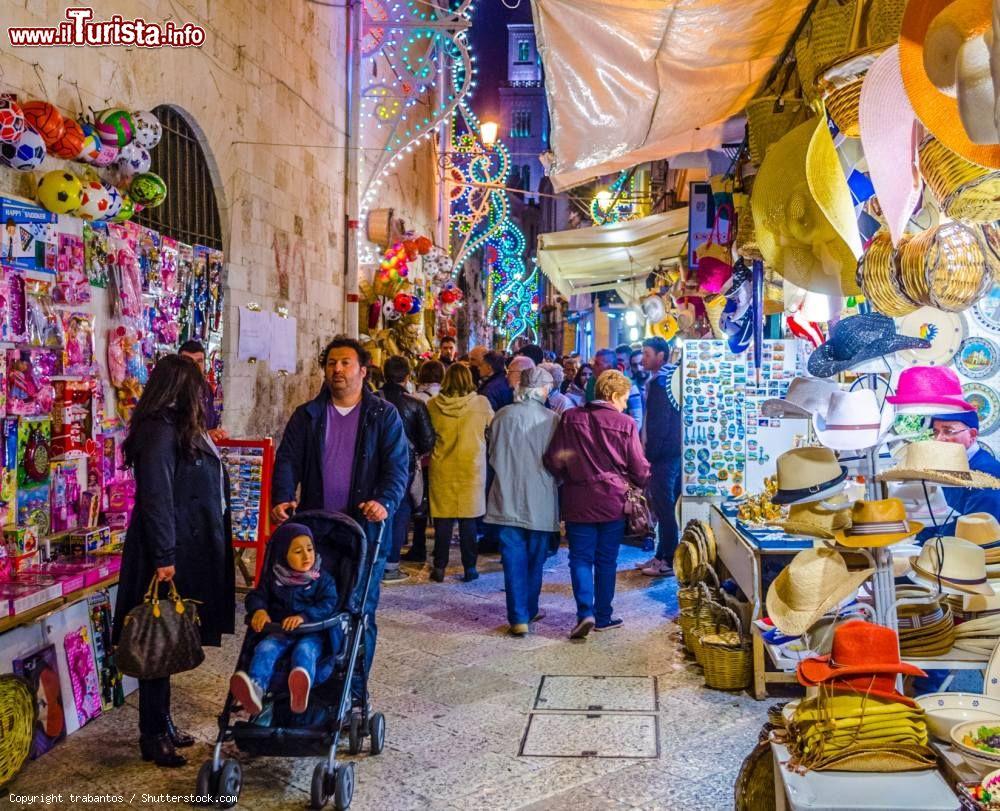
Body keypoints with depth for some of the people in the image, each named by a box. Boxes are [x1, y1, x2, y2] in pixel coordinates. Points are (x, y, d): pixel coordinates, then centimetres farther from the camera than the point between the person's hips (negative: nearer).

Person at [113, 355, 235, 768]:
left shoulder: (179, 428, 12)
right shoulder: (160, 431, -17)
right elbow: (155, 498, -22)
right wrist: (163, 557, -23)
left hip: (187, 550, 10)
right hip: (170, 553, -10)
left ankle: (162, 727, 27)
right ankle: (154, 737, 10)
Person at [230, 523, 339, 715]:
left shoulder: (323, 579, 4)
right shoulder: (273, 578, 14)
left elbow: (328, 605, -8)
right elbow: (256, 596, 12)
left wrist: (304, 616, -27)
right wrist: (259, 610, -14)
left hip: (312, 632, -3)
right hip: (280, 631, 3)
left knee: (304, 650, -36)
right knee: (265, 648, -29)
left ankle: (301, 686, -70)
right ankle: (255, 687, -56)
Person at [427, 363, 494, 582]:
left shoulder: (433, 405, -5)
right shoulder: (481, 403, -8)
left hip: (442, 469, 1)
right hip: (472, 468, -1)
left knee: (443, 521, 8)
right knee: (468, 521, 7)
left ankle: (439, 567, 11)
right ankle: (469, 567, 11)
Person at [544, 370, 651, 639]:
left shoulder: (570, 418, -4)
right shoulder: (626, 424, -9)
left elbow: (553, 459, -5)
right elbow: (639, 469, -5)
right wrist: (641, 482, 17)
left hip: (578, 502, 1)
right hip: (613, 502, -1)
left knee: (581, 558, 7)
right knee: (607, 560, 12)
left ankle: (585, 612, -8)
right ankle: (603, 616, 19)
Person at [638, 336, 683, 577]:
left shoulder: (660, 382, -14)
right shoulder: (662, 379, 16)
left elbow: (660, 423, -19)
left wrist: (650, 453, -15)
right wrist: (649, 449, 17)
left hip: (664, 453, -10)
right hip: (668, 451, 10)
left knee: (664, 507, -5)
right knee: (664, 506, 14)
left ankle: (668, 561, 0)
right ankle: (661, 555, 22)